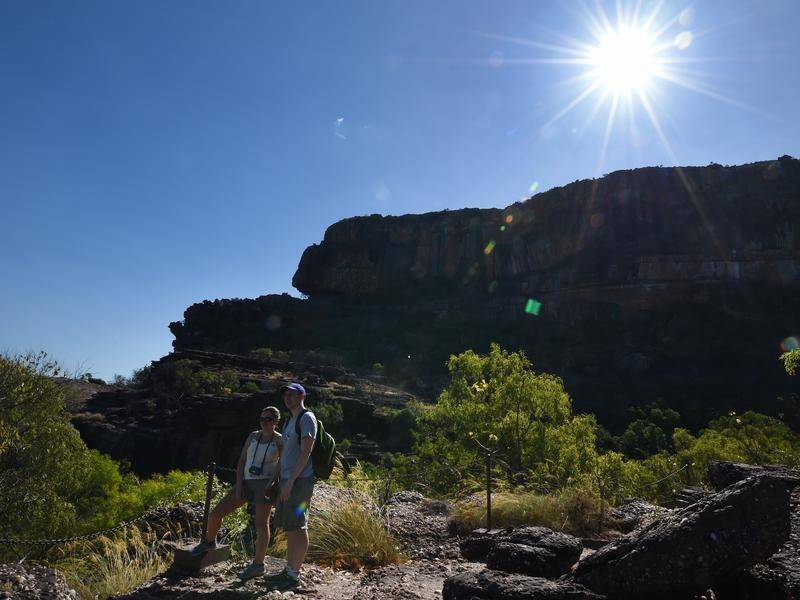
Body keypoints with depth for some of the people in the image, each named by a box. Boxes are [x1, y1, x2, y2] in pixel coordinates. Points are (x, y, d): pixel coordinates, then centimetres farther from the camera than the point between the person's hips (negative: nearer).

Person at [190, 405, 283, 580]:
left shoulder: (280, 440, -1)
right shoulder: (253, 436, 10)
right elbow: (241, 461, 9)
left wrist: (271, 483, -23)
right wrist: (239, 484, -1)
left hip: (265, 484, -5)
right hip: (246, 482, 5)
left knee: (261, 523, -7)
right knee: (216, 513, 5)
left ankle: (258, 564, 7)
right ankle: (209, 542, 33)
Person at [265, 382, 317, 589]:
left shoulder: (307, 418, -9)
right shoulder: (290, 421, 19)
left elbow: (306, 452, -16)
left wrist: (290, 481, -19)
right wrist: (280, 482, 16)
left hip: (299, 480, -9)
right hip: (287, 480, 9)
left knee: (297, 528, -3)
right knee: (290, 528, 14)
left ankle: (294, 575, 5)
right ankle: (289, 570, 23)